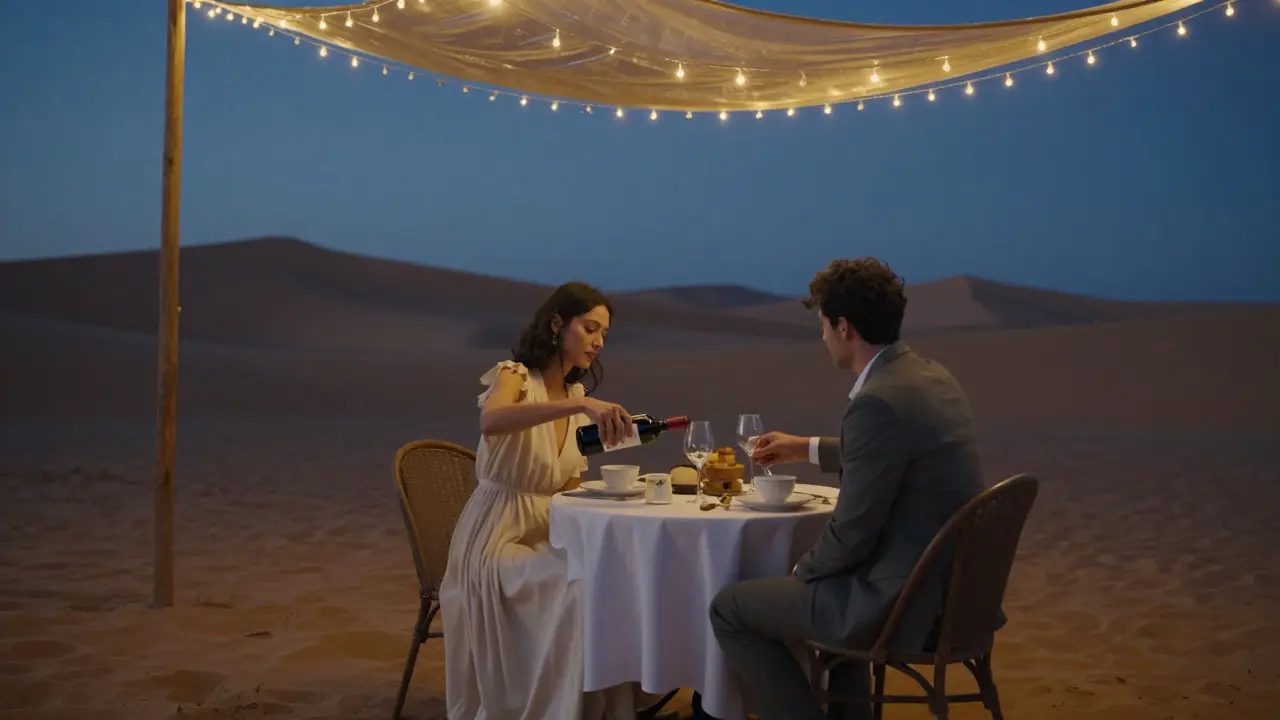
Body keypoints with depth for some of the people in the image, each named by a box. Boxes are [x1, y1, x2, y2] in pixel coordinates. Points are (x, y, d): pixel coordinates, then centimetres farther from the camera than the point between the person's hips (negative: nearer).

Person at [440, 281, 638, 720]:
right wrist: (581, 405, -45)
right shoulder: (513, 375, -10)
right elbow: (491, 421, -36)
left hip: (544, 535, 7)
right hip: (496, 539, -6)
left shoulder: (577, 394, 12)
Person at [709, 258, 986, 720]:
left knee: (730, 608, 3)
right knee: (821, 579, 36)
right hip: (949, 585, 9)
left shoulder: (878, 402, -24)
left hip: (903, 601, -9)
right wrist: (807, 449, 31)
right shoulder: (931, 376, 5)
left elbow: (851, 533, -20)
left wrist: (802, 569, -1)